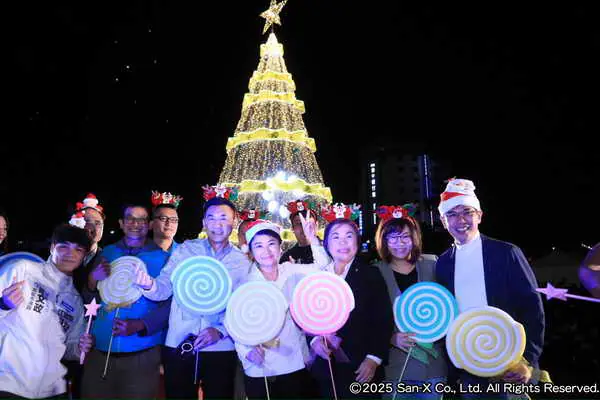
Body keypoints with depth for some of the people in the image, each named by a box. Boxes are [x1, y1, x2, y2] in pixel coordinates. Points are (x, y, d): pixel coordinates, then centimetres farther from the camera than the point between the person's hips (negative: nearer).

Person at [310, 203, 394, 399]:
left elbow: (384, 321, -5)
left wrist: (374, 359, -12)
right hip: (325, 367, 2)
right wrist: (314, 339, -12)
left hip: (362, 367, -2)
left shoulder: (371, 274, -1)